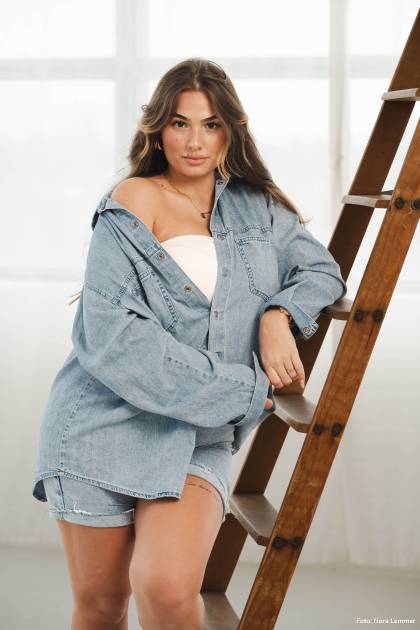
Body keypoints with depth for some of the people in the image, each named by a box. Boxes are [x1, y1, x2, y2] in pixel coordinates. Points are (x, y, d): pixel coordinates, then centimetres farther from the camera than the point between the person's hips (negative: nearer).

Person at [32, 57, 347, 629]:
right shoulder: (131, 203, -3)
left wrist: (278, 314, -4)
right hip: (105, 426, -2)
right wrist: (241, 392, -14)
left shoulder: (257, 208, 11)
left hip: (199, 439, 2)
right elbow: (111, 334, -14)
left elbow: (322, 271, 20)